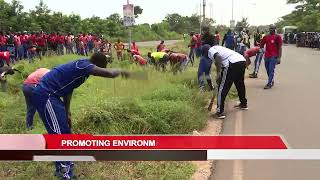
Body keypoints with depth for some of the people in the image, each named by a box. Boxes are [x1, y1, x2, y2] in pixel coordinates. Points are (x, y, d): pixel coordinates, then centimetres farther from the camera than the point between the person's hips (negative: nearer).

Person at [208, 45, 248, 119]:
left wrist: (218, 74, -13)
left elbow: (218, 56, -14)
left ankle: (220, 112, -1)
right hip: (242, 60, 9)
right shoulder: (218, 48, 35)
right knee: (240, 84, 29)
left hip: (232, 63, -9)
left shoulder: (211, 50, 9)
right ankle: (244, 104, 49)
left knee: (222, 88, -1)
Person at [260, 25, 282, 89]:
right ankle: (272, 81, 27)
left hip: (274, 57, -5)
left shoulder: (277, 37, -3)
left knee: (271, 70, -9)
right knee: (268, 70, 11)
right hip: (266, 56, 5)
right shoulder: (266, 37, 11)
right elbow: (261, 45, 19)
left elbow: (280, 48, -6)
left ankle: (269, 84, -8)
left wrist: (279, 57, -12)